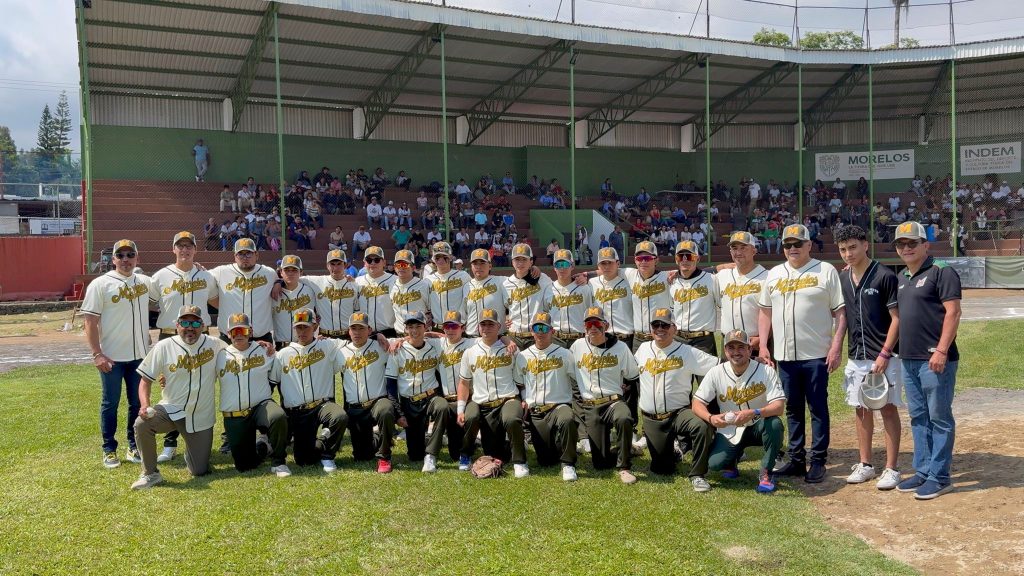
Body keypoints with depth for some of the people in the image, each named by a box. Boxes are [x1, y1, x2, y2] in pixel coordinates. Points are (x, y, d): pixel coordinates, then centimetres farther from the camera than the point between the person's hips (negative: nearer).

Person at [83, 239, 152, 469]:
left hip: (140, 355, 4)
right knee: (110, 404, 6)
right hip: (111, 356, -4)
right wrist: (97, 354, -16)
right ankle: (109, 450, 17)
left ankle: (134, 447, 23)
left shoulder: (146, 282, 5)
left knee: (138, 403, 11)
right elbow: (90, 322, -10)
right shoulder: (100, 284, -7)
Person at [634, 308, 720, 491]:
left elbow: (719, 365, -9)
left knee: (702, 427, -35)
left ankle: (697, 474, -15)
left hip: (679, 413, -2)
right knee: (661, 468, 4)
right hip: (651, 419, 3)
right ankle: (672, 448, 41)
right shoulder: (643, 349, 7)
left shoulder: (687, 352, -4)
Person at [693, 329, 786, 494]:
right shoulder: (716, 373, -9)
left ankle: (765, 473, -12)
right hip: (729, 431, 1)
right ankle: (733, 457, 19)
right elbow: (697, 403, -8)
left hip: (758, 427, -1)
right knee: (714, 463, -22)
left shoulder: (766, 371, -14)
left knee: (774, 423, -34)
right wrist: (710, 418, -30)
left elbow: (779, 406, -22)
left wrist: (754, 413, -41)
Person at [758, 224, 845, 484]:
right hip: (784, 355, 5)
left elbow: (840, 312, -4)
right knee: (793, 409, 12)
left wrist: (836, 346, -12)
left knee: (818, 408, 3)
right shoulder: (774, 274, 11)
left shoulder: (826, 271, -2)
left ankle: (818, 461, 11)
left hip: (817, 355, -4)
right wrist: (763, 346, 6)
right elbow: (765, 312, 15)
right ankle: (796, 459, 21)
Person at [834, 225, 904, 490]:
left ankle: (891, 469, 8)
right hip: (856, 356, 6)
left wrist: (884, 354, -15)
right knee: (862, 409, 12)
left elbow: (897, 318, -11)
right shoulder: (842, 278, 7)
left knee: (888, 408, 1)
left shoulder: (884, 276, -10)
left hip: (883, 355, -6)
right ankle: (865, 465, 22)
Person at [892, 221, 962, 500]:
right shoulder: (901, 278, 16)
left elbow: (953, 312, -14)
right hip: (908, 360, 8)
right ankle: (923, 471, 23)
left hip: (935, 360, -8)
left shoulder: (941, 273, -8)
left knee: (939, 418, 0)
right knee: (918, 418, 14)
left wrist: (941, 351, -20)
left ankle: (939, 477, 7)